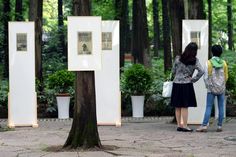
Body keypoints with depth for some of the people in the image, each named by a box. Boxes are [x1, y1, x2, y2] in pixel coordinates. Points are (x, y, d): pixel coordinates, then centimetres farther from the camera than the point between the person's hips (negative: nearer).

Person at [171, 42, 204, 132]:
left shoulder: (178, 58, 0)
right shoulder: (195, 61, -5)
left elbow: (173, 71, 6)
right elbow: (201, 71, -14)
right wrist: (193, 79, -6)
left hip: (176, 84, 2)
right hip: (186, 85, -2)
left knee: (177, 107, 10)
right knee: (185, 107, 1)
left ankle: (179, 125, 14)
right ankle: (184, 126, 2)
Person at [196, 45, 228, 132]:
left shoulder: (209, 63, -6)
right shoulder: (224, 63, 2)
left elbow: (206, 77, -6)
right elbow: (226, 76, 8)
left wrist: (208, 86, 8)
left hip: (211, 89, -2)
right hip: (221, 89, 2)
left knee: (208, 107, -3)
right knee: (221, 108, 5)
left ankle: (204, 126, -8)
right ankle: (219, 126, 6)